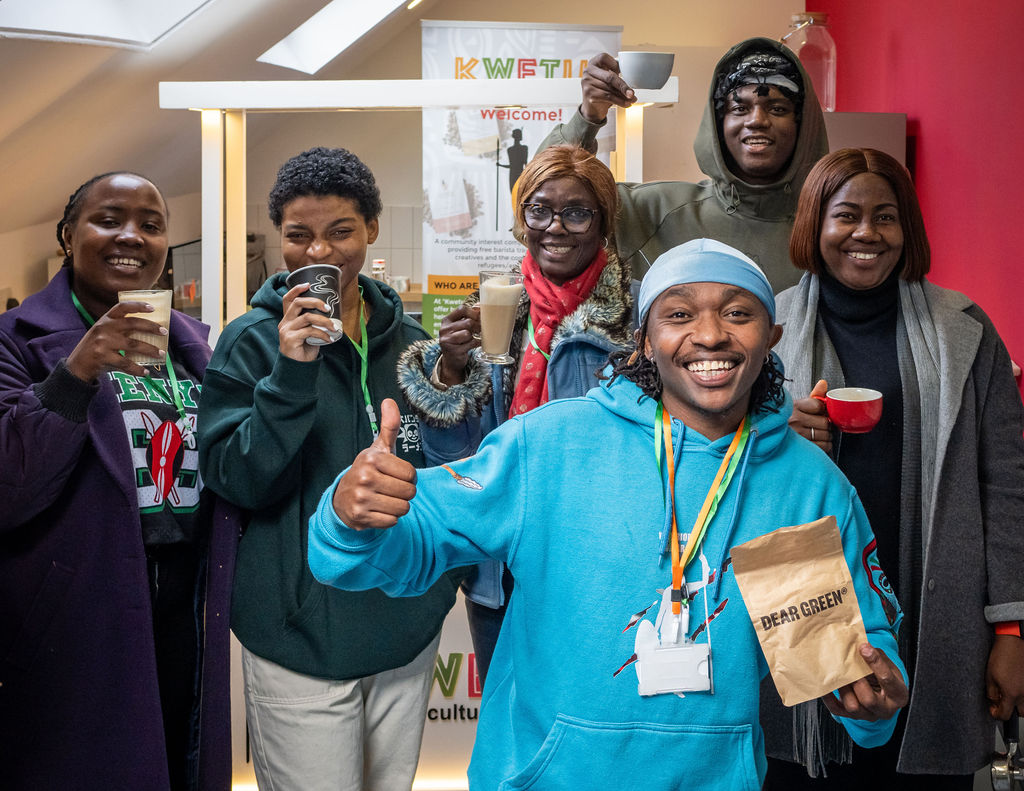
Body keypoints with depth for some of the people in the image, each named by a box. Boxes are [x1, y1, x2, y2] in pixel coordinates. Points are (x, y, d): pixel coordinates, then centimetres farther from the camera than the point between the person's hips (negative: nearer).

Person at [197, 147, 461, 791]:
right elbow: (239, 482, -14)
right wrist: (290, 373, -24)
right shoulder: (252, 341, -6)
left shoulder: (408, 338, 6)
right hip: (302, 635, -4)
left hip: (408, 626, 4)